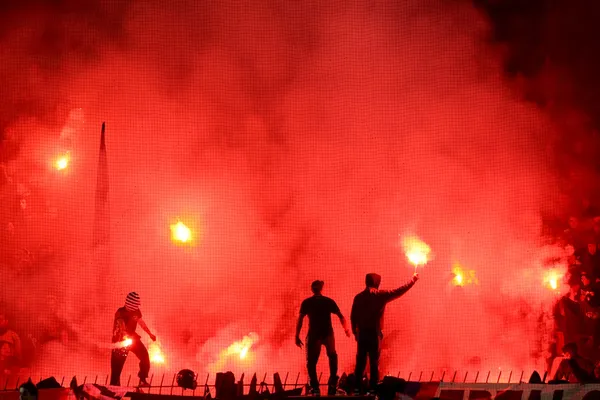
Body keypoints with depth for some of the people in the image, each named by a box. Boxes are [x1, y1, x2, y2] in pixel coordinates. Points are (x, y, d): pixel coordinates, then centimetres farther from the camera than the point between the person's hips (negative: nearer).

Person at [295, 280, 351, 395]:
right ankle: (333, 382, 20)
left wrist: (297, 336, -3)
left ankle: (314, 388, -6)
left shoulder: (306, 303, 3)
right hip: (328, 333, 2)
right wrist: (346, 329, 22)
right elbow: (341, 316, 6)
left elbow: (300, 319, -5)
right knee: (332, 356, 27)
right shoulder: (329, 301, 6)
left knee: (311, 361, 5)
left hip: (313, 334, -2)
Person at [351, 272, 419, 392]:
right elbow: (399, 291, 0)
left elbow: (353, 316, 5)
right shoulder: (380, 295, -7)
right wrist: (412, 281, 12)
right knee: (374, 362, 1)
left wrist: (355, 332, 16)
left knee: (360, 361, 9)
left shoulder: (358, 297, 3)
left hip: (362, 333, 4)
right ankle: (373, 388, 2)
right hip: (375, 333, -3)